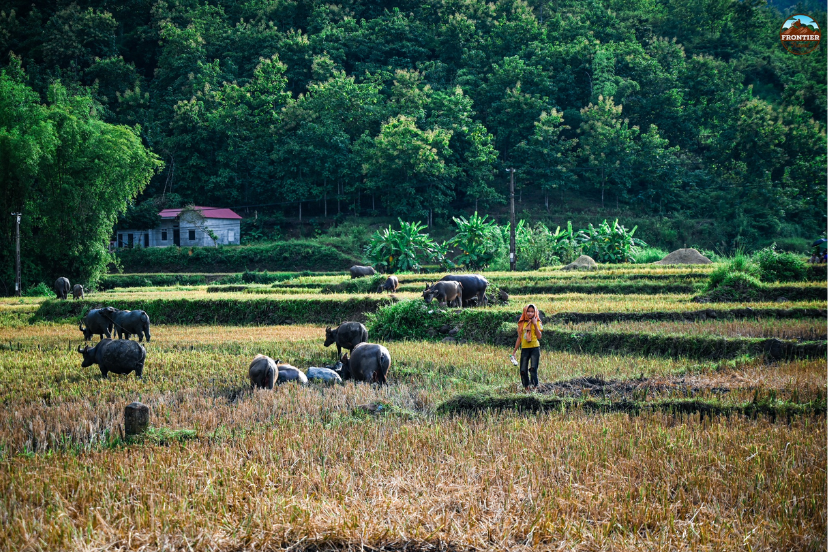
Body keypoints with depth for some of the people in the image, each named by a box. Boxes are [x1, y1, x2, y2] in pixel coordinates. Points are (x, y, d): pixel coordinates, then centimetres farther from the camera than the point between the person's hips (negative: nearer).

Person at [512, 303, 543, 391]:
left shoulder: (537, 322, 4)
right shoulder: (522, 323, 11)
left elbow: (539, 336, -6)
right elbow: (519, 338, 16)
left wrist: (535, 324, -10)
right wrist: (514, 351, 14)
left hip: (535, 348, -3)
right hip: (524, 348, 3)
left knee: (533, 369, -15)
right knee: (523, 370, -2)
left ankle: (534, 387, -12)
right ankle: (526, 388, 7)